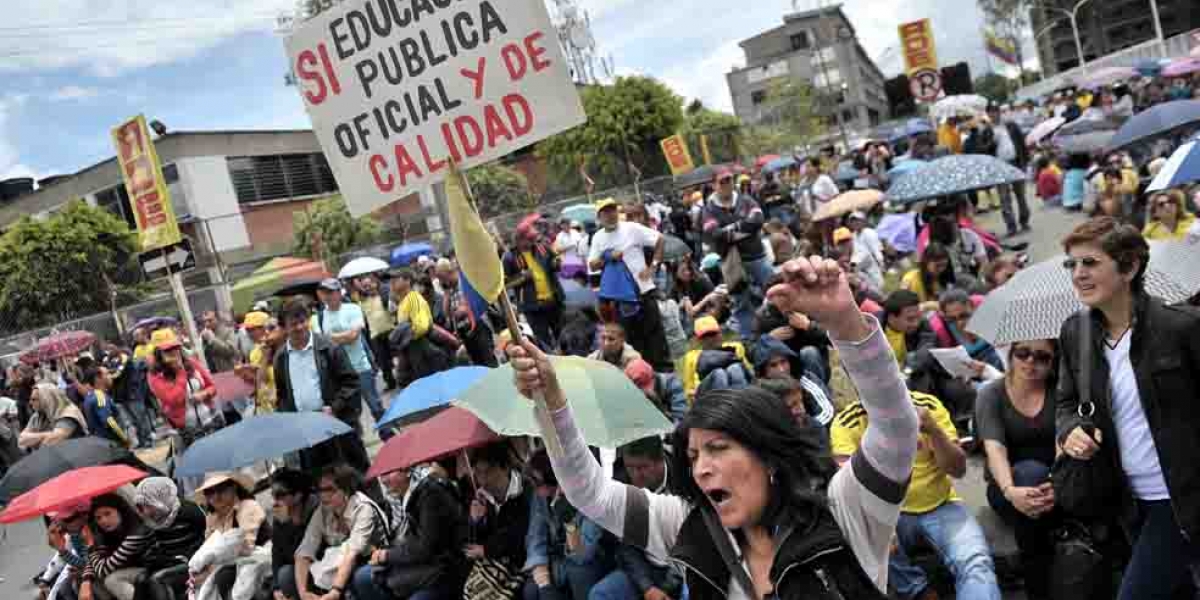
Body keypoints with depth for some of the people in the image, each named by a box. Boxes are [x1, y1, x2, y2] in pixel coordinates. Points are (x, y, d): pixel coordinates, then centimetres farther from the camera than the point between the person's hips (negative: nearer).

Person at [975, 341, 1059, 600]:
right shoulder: (991, 394, -4)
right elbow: (994, 449, -19)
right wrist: (1009, 490, -39)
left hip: (1055, 483, 1)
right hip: (1010, 483, -1)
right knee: (1030, 471, -34)